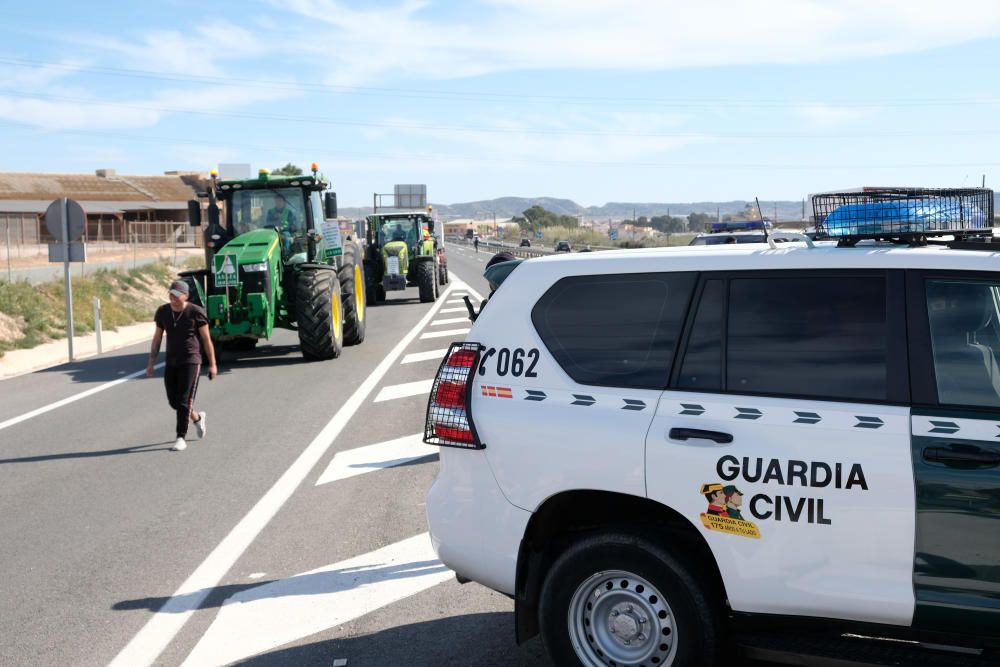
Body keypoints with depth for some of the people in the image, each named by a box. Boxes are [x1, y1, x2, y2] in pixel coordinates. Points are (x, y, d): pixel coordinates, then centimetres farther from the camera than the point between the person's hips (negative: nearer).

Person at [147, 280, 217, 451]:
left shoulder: (196, 312, -8)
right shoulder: (163, 312, 4)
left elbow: (206, 339, -3)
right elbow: (157, 338, 12)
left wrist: (212, 364, -4)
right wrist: (151, 362, 8)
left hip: (191, 361, -5)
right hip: (171, 362, 5)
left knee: (184, 400, -9)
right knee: (173, 400, 9)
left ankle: (181, 438, -2)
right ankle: (197, 418, 36)